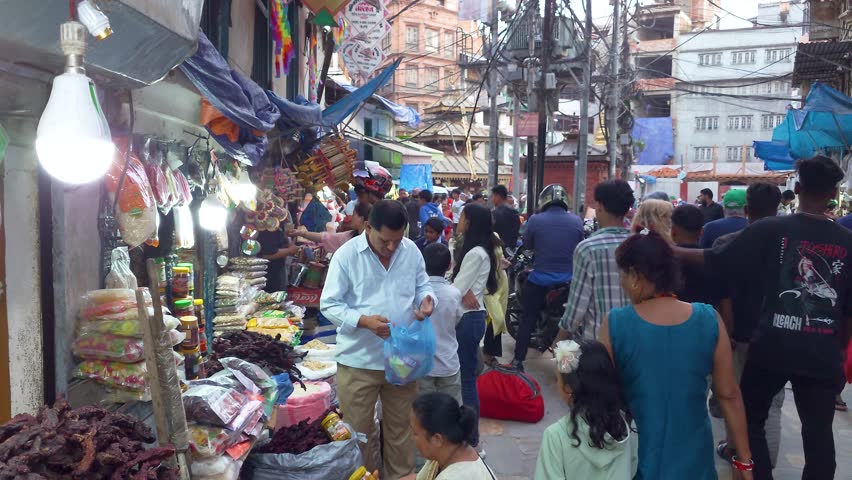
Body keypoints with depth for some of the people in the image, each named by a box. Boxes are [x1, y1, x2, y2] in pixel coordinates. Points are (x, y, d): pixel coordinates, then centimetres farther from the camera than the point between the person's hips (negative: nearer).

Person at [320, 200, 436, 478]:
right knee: (358, 432, 12)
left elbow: (422, 285, 11)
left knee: (400, 428, 19)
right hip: (359, 361, -3)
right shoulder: (346, 255, -12)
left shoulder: (411, 250, -1)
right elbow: (328, 304, -11)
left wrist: (427, 299, -14)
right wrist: (364, 321, -25)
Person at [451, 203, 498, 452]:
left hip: (469, 319, -9)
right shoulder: (476, 250, 12)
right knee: (464, 375, 16)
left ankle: (470, 436, 10)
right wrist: (465, 291, -13)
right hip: (469, 317, 9)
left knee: (466, 377, 0)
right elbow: (460, 283, 7)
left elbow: (456, 290, -19)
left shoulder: (476, 254, -18)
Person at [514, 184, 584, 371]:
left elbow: (527, 246, 3)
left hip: (539, 280, -1)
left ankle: (518, 360, 15)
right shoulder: (577, 221, -5)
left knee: (528, 320, 11)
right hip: (568, 282, 2)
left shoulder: (535, 220, -10)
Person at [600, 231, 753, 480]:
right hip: (692, 458, 2)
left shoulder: (615, 324, -17)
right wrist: (744, 460, 6)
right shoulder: (709, 320, -12)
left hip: (634, 457, -1)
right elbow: (729, 395, -6)